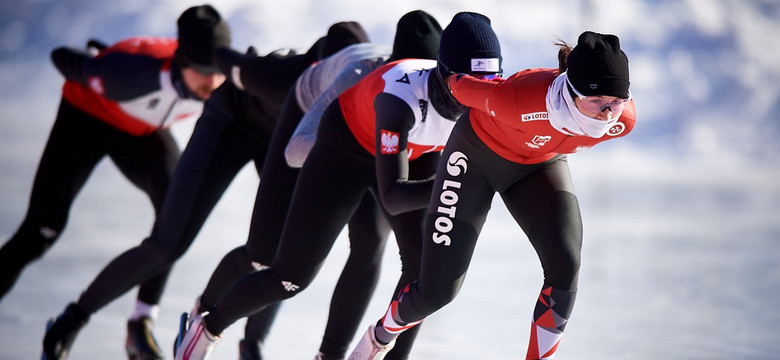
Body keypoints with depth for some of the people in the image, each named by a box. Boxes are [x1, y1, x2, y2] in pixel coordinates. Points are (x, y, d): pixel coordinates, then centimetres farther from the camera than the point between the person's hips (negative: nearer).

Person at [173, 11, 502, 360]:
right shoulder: (402, 95, -43)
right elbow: (392, 198, -44)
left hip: (408, 151, 5)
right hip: (346, 149, -5)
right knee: (291, 277, -1)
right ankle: (208, 327, 25)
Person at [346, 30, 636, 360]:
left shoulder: (623, 119, -28)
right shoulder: (517, 99, -43)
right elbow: (462, 86, -20)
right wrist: (453, 78, 3)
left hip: (541, 162, 4)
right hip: (478, 155, -4)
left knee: (565, 266, -21)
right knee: (437, 291, -2)